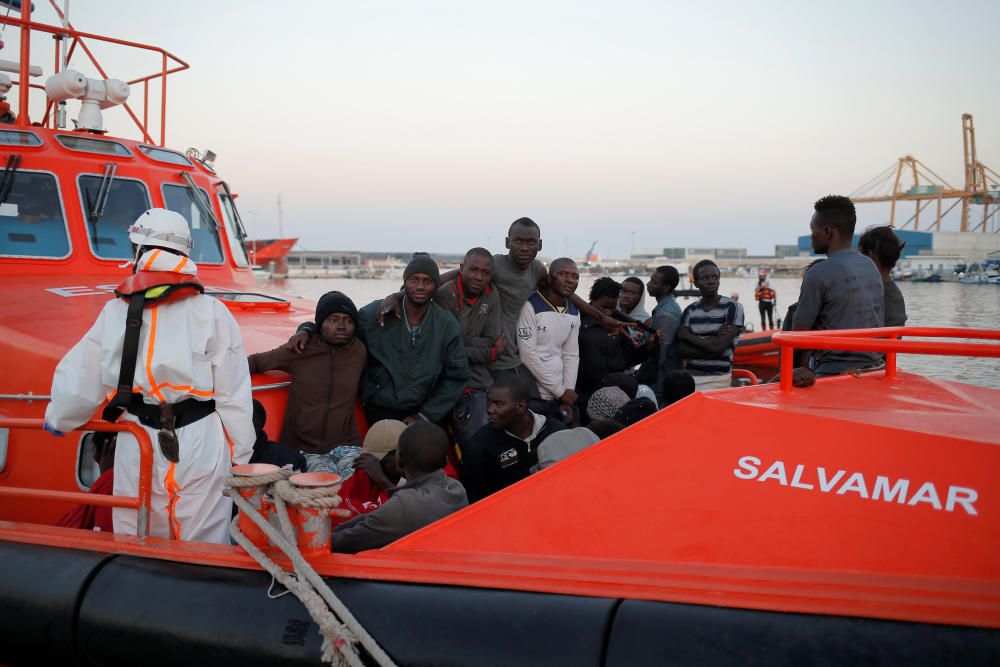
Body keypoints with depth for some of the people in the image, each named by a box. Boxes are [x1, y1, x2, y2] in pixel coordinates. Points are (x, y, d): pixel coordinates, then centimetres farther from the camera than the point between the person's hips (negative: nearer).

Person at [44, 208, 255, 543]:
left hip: (136, 446, 2)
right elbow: (233, 396, -5)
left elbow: (80, 380, 8)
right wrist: (240, 456, 3)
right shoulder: (213, 313, -3)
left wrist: (58, 419, 28)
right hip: (200, 444, -2)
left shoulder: (115, 311, 2)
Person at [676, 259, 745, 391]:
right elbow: (682, 350, -1)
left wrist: (689, 337, -3)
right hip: (689, 376, 4)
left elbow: (719, 347, -14)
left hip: (717, 379, -4)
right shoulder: (690, 311, 8)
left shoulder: (732, 307, -4)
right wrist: (712, 341, -11)